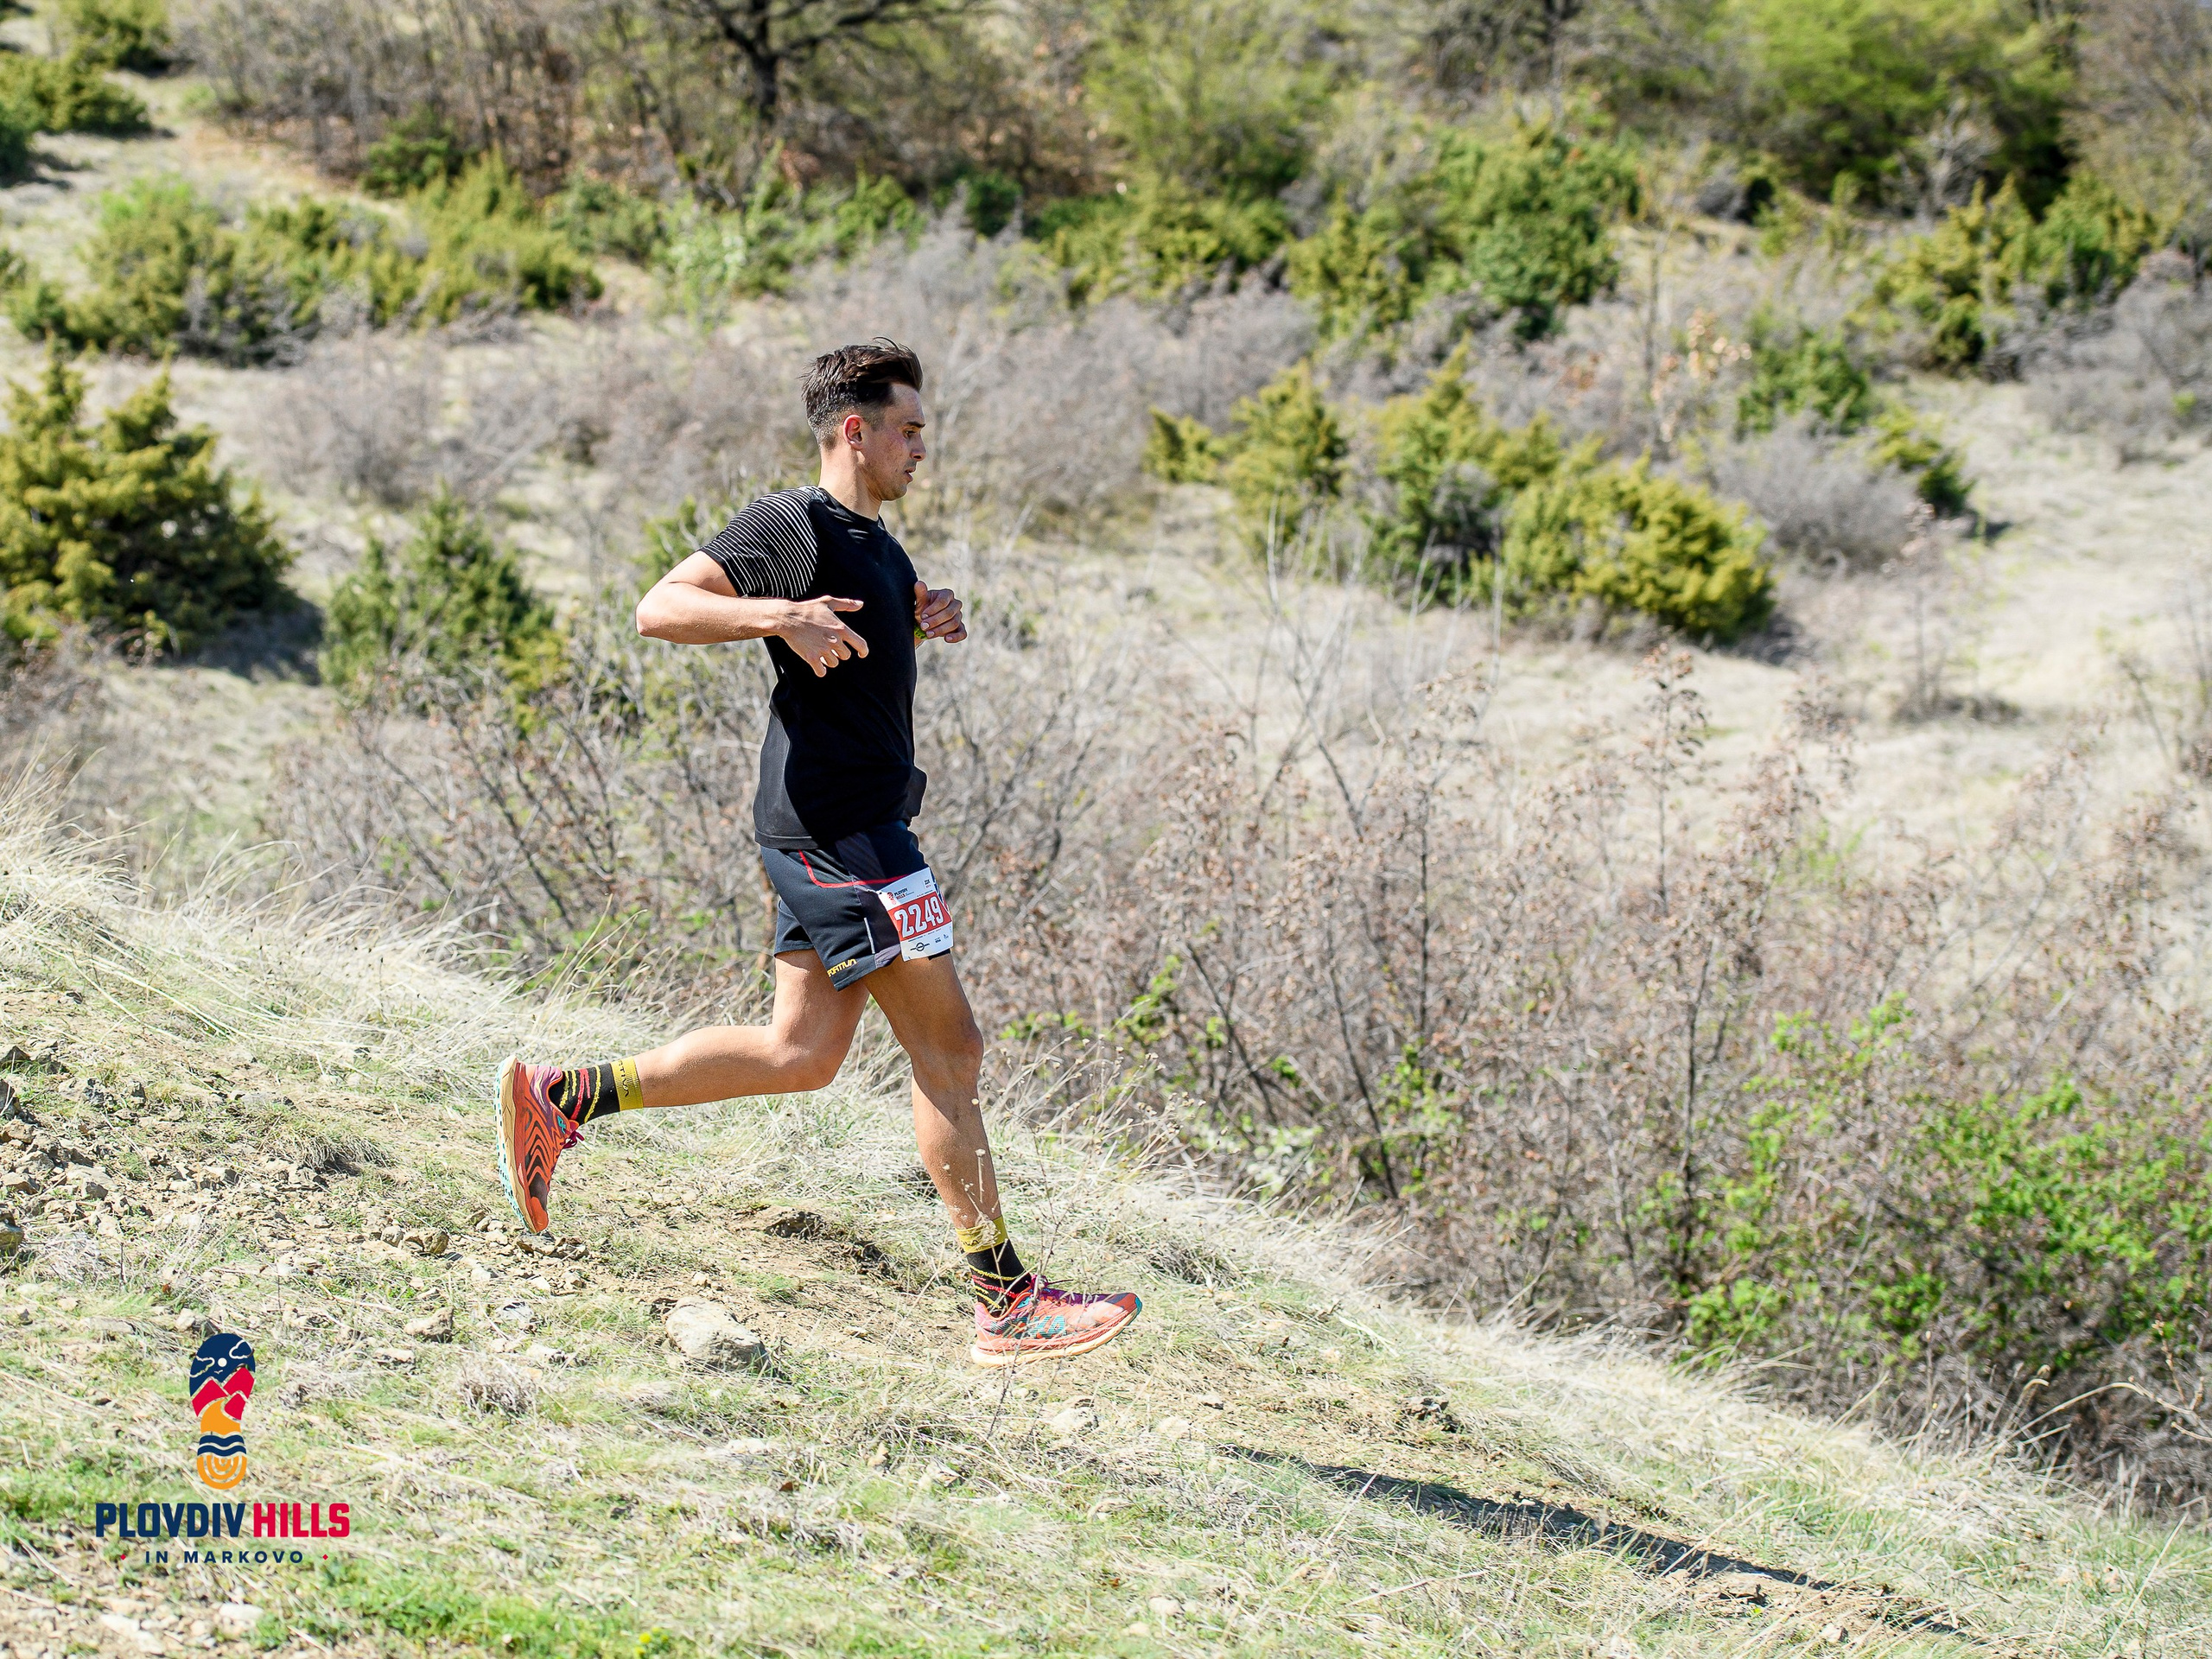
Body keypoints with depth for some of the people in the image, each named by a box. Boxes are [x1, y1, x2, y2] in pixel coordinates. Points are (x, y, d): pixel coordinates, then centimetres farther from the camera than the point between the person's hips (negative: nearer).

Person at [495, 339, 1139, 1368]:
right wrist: (781, 614, -33)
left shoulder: (872, 540, 17)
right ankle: (1007, 1303, -1)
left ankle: (560, 1099, 16)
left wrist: (919, 623, 15)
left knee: (801, 1054, 12)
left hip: (851, 829, 10)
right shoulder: (792, 528, -12)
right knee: (948, 1051, -6)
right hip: (837, 828, -10)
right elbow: (660, 609, -20)